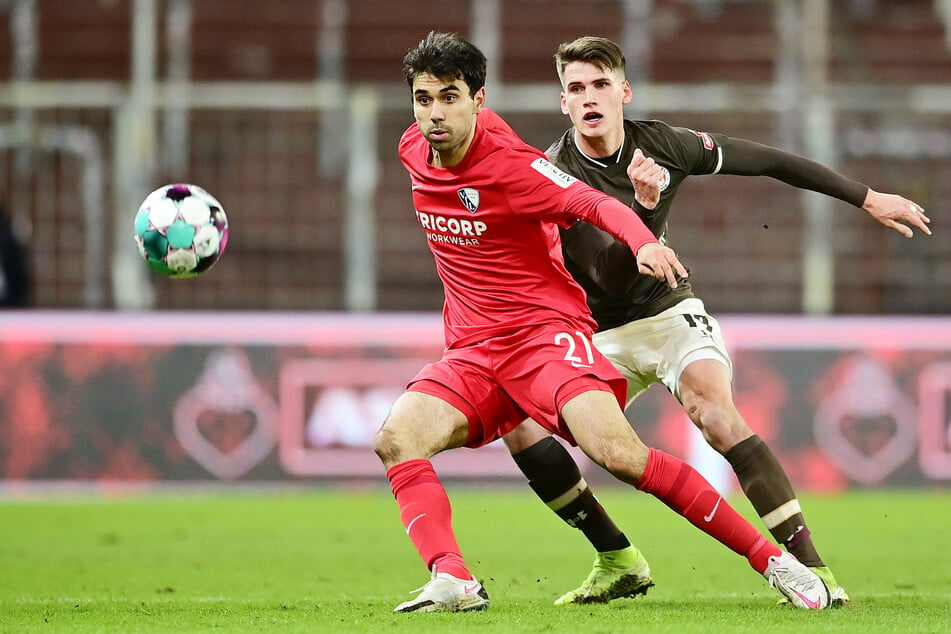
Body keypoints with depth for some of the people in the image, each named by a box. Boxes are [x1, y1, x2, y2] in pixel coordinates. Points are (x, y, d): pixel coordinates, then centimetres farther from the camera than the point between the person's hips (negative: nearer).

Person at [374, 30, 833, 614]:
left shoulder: (510, 164, -14)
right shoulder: (413, 151, 5)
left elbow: (595, 203, -22)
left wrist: (644, 243, -44)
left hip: (546, 328, -6)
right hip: (474, 349, 7)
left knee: (619, 453, -25)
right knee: (396, 439, -20)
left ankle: (772, 558, -17)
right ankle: (453, 582, -28)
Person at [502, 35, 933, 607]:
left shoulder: (663, 145, -12)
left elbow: (768, 162, 2)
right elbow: (611, 279, -28)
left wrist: (869, 198, 5)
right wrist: (644, 207, -45)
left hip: (671, 314, -1)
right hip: (602, 337, 1)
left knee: (712, 410, -29)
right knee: (522, 425, -15)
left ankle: (811, 566, -33)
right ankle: (619, 561, 0)